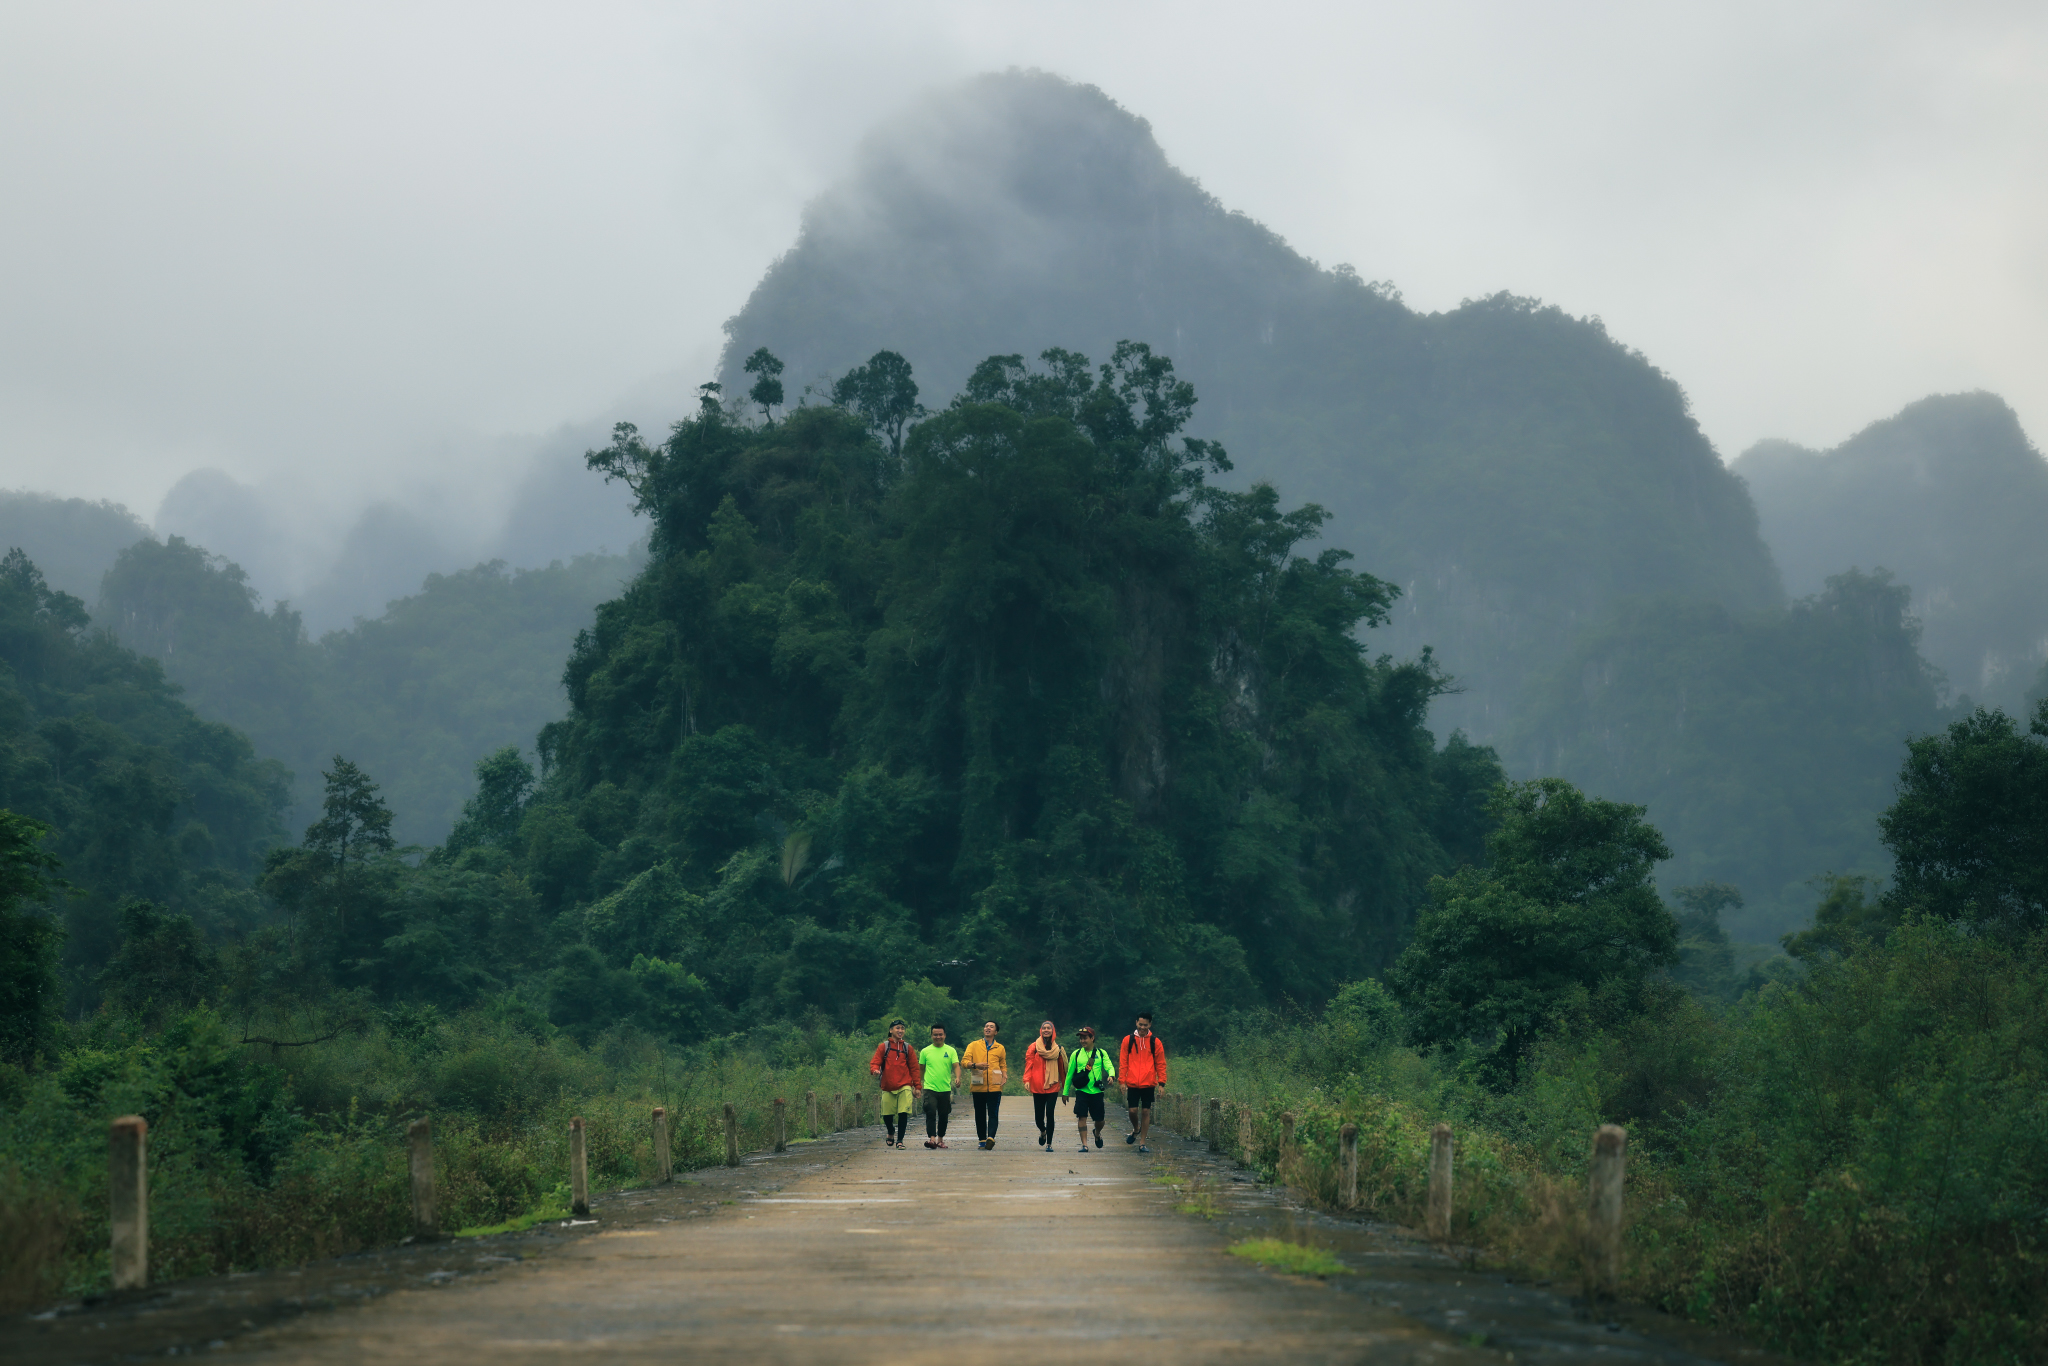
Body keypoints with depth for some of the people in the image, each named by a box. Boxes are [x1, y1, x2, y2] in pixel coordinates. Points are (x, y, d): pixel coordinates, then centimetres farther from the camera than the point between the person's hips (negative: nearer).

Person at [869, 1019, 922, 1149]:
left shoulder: (907, 1047, 10)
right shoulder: (883, 1047, 6)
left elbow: (914, 1068, 10)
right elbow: (874, 1062, 2)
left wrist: (917, 1086, 5)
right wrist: (875, 1070, -22)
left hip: (904, 1087, 0)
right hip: (887, 1087, 0)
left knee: (903, 1113, -12)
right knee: (887, 1114, 5)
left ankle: (900, 1140, -3)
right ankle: (890, 1132, 35)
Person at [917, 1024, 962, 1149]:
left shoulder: (951, 1051, 5)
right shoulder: (925, 1051, 7)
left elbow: (956, 1066, -4)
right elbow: (920, 1069, 13)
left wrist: (957, 1078, -24)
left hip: (945, 1088, 1)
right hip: (930, 1088, -1)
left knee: (943, 1115, 9)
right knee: (931, 1113, -17)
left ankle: (940, 1139, 24)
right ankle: (932, 1138, -24)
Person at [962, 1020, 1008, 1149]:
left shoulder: (1000, 1048, 15)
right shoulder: (973, 1046, 9)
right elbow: (964, 1062, 2)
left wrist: (1004, 1074, 2)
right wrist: (975, 1065, -18)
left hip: (994, 1086, 0)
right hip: (978, 1086, 0)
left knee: (993, 1114, -12)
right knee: (980, 1115, 4)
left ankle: (991, 1137, -23)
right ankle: (982, 1139, 11)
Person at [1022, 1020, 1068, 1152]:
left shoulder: (1057, 1049, 9)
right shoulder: (1034, 1047, 5)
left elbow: (1061, 1067, 14)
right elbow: (1029, 1064, 2)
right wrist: (1027, 1080, -11)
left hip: (1052, 1086, 0)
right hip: (1037, 1086, 0)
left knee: (1050, 1114, -10)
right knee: (1038, 1116, 3)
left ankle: (1049, 1143, -2)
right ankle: (1042, 1131, 37)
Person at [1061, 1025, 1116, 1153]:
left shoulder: (1101, 1053, 4)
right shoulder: (1076, 1054, 6)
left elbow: (1109, 1066, -8)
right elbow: (1069, 1074, 12)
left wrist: (1111, 1075, -32)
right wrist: (1065, 1092, 12)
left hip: (1096, 1091, 0)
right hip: (1081, 1090, 0)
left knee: (1099, 1119, 7)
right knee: (1082, 1117, -10)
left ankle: (1097, 1133, 39)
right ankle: (1084, 1144, -5)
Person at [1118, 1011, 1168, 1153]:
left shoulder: (1155, 1042, 4)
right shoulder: (1128, 1040, 5)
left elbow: (1160, 1064, 6)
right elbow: (1123, 1062, 7)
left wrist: (1161, 1083, 0)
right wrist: (1122, 1080, 0)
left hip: (1148, 1083, 0)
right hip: (1132, 1083, 0)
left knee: (1146, 1111, 1)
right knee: (1133, 1110, -3)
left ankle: (1143, 1142, 9)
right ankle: (1136, 1129, 29)